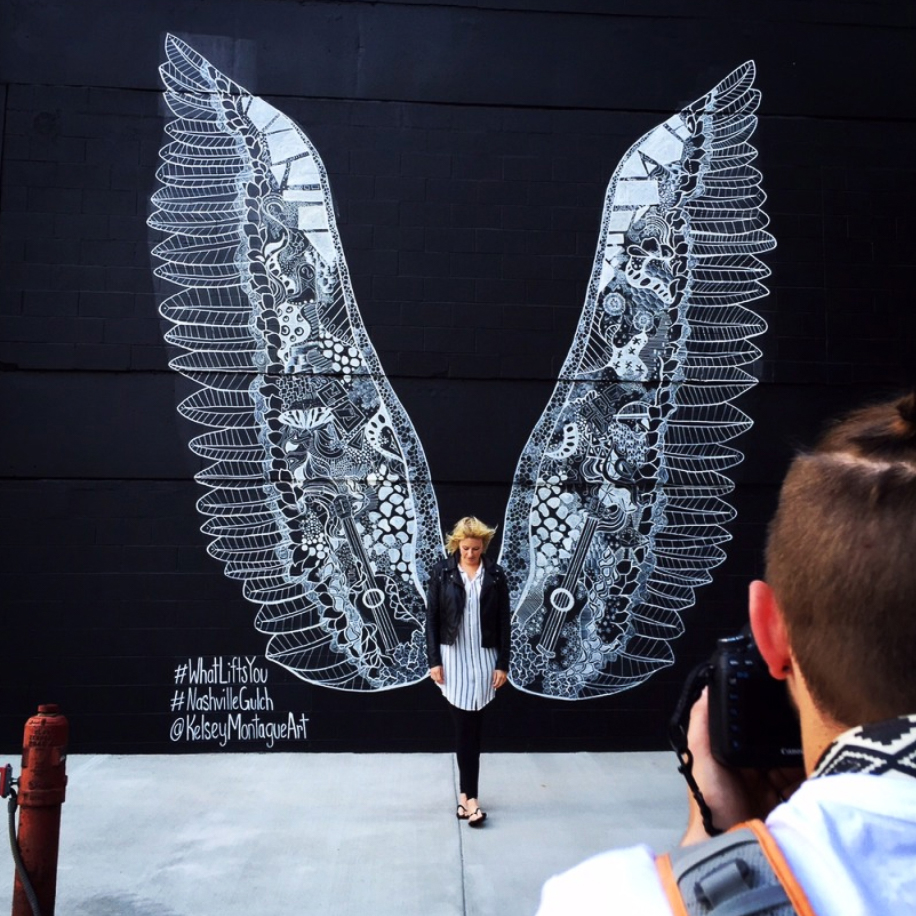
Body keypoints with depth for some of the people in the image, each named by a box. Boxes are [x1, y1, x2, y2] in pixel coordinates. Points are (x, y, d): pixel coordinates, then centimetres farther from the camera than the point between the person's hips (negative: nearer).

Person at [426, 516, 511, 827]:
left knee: (472, 728, 8)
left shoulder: (495, 574, 0)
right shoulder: (442, 571, -3)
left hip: (484, 658, 1)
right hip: (453, 657, -1)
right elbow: (432, 618, -1)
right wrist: (434, 660, -5)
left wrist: (502, 664, -2)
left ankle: (466, 793, 18)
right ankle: (470, 796, 5)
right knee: (464, 727, -1)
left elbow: (503, 621, 1)